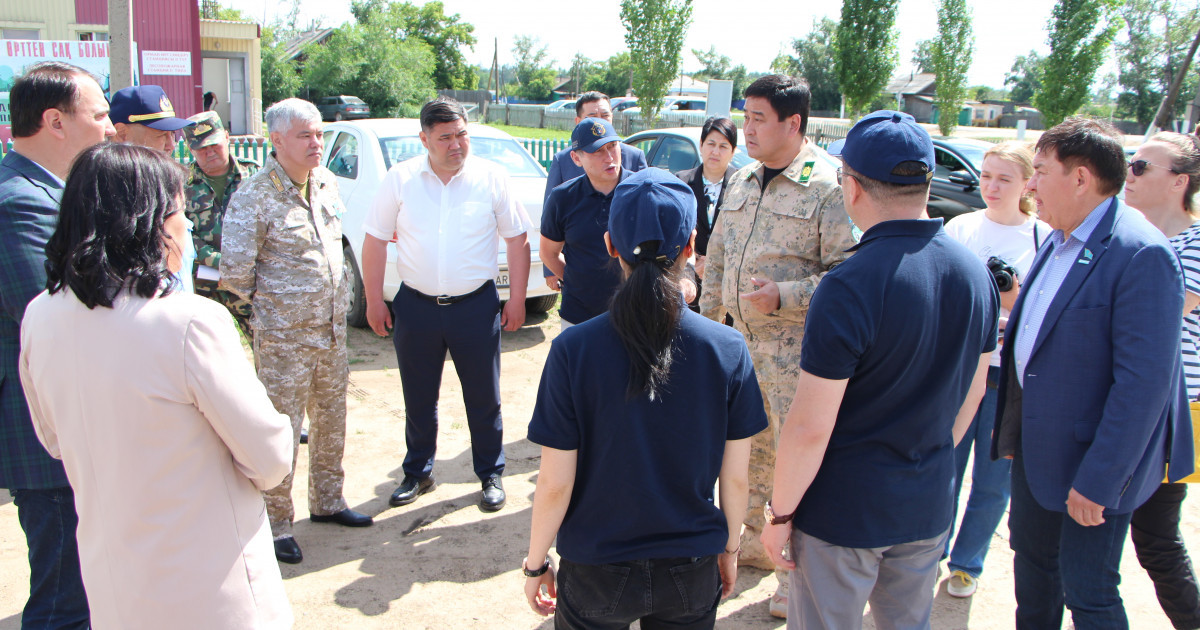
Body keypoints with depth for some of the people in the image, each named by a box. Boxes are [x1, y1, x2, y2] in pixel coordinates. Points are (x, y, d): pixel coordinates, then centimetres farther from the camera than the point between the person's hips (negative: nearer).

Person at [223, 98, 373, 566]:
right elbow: (235, 272, -14)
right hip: (283, 337, -7)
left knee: (331, 422, 17)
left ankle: (327, 502, 34)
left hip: (332, 330, 7)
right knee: (281, 431, 1)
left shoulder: (326, 183, 6)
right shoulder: (255, 196, -15)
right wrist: (268, 303, 0)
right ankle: (276, 524, 16)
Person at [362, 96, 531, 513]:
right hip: (415, 306, 2)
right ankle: (417, 474, 33)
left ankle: (491, 475, 27)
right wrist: (374, 302, 2)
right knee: (418, 400, 15)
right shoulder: (400, 180, -1)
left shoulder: (491, 178, -3)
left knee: (484, 399, 9)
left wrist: (517, 299, -1)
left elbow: (517, 240, 2)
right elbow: (375, 241, 4)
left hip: (476, 306, -1)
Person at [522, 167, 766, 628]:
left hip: (595, 573, -1)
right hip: (692, 574, 2)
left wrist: (535, 563, 3)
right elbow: (736, 478, -6)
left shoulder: (573, 350, -19)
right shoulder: (728, 349, -14)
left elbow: (554, 484, -13)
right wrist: (729, 548, 12)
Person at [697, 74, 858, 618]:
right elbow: (717, 260, 18)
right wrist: (707, 319, 16)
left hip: (796, 353, -7)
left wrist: (781, 298, -22)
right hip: (740, 344, 7)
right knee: (747, 450, 18)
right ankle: (753, 544, 38)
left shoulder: (829, 186, -12)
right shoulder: (741, 183, 12)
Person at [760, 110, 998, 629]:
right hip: (928, 508, 7)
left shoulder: (850, 287, -25)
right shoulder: (975, 274, -2)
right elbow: (972, 392, 10)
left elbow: (810, 427, -22)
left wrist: (780, 513, -10)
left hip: (843, 514, -6)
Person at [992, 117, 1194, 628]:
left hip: (1091, 459, -8)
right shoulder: (1057, 241, 7)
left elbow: (1144, 382, -24)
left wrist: (1099, 481, -22)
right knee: (1031, 556, 22)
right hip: (1038, 446, 8)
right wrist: (1012, 429, 16)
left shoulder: (1142, 254, -21)